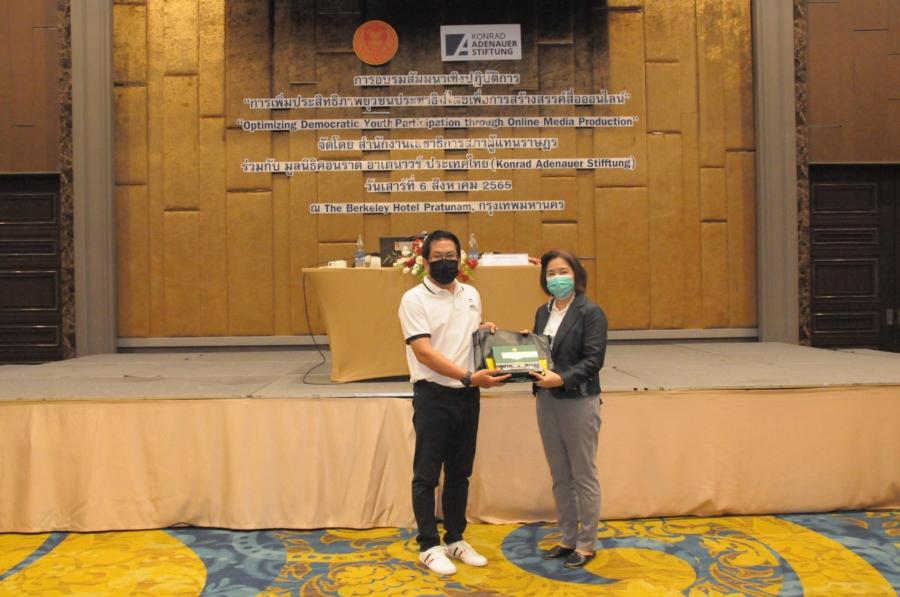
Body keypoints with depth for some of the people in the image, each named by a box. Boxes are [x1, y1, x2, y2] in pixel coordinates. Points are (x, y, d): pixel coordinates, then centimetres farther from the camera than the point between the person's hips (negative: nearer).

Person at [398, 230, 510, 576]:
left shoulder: (471, 295, 10)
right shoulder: (414, 299, -9)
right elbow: (424, 353, -18)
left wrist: (486, 333, -1)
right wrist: (470, 376, -26)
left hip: (467, 396, 6)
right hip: (433, 396, -6)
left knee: (460, 472, 15)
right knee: (427, 475, 4)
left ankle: (455, 540, 28)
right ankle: (429, 546, 16)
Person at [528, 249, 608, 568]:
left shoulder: (590, 312, -9)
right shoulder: (543, 312, 10)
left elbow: (593, 360, -16)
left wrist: (561, 379, -28)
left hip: (578, 401, -6)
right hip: (546, 401, 6)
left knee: (583, 476, 6)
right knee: (559, 476, 15)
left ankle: (586, 544, 20)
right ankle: (568, 538, 28)